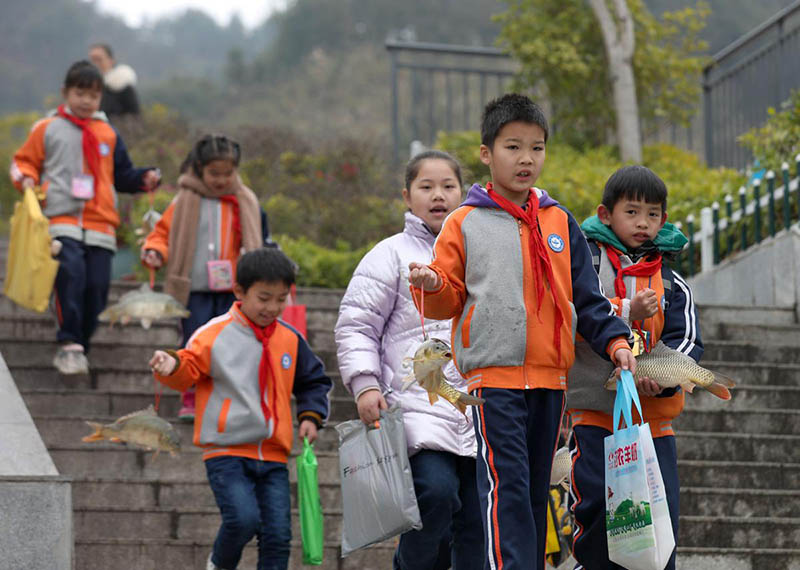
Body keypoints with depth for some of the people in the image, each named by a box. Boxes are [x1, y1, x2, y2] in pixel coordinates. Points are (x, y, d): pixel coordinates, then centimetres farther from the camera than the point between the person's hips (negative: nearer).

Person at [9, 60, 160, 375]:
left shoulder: (108, 134, 19)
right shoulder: (47, 129, 10)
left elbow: (122, 174, 24)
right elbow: (24, 160, 15)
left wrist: (145, 178, 6)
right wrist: (26, 178, -5)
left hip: (100, 224, 3)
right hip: (61, 219, -3)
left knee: (97, 284, -6)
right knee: (71, 270, -26)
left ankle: (79, 349, 9)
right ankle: (68, 343, -21)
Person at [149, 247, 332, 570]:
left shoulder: (290, 340, 9)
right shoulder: (215, 334, -4)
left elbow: (313, 381, 22)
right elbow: (190, 368, -4)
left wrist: (311, 415, 7)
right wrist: (172, 366, -26)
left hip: (273, 458, 4)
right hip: (227, 450, -4)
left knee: (278, 533, -4)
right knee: (244, 519, -21)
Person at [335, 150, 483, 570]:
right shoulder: (392, 255, 6)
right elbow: (355, 325, 2)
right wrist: (365, 385, -11)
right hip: (419, 406, -5)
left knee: (479, 521, 0)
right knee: (436, 490, -26)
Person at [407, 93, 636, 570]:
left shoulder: (560, 223, 14)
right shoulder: (466, 224, 4)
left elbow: (586, 298, 15)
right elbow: (451, 298, 5)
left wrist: (615, 340, 1)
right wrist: (433, 286, -17)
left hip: (550, 378, 4)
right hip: (493, 375, -4)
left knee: (537, 491, 9)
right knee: (506, 488, -13)